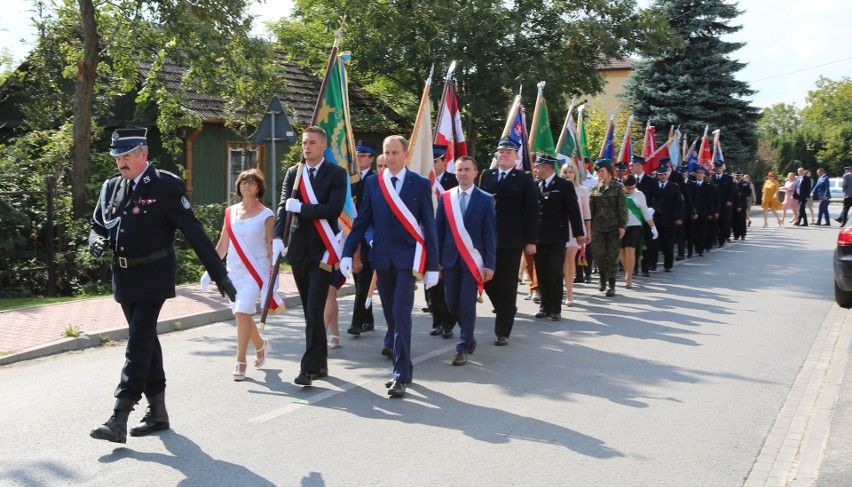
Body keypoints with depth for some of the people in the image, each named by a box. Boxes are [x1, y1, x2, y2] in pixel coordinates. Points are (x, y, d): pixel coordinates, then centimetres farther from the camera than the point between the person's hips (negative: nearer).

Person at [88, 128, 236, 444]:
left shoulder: (166, 186, -10)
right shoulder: (111, 187, 9)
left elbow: (194, 232, -11)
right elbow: (97, 225, 19)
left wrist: (220, 275, -12)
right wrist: (97, 240, -7)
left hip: (152, 275, -7)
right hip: (123, 276, 7)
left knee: (138, 345, -9)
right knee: (146, 342, 14)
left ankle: (119, 421, -8)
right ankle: (157, 412, 25)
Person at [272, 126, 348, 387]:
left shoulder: (336, 174, -3)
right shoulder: (293, 173, 9)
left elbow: (334, 209, -16)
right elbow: (283, 207, 0)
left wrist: (300, 207, -16)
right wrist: (277, 237, -14)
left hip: (322, 250, -5)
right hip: (298, 250, 5)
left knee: (315, 311, -11)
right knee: (310, 311, 13)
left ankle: (310, 367, -6)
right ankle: (320, 363, 25)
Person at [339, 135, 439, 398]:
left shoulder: (420, 184, -1)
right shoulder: (373, 183, 7)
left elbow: (429, 225, -1)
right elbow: (362, 220, 7)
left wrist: (432, 265, -4)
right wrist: (348, 253, -4)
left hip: (408, 257, -4)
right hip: (382, 257, 4)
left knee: (401, 313, -12)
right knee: (391, 316, 10)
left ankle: (401, 375, -8)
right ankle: (402, 368, 22)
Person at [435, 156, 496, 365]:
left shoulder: (485, 199, 0)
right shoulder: (445, 197, 6)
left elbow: (490, 233, -1)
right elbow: (439, 230, 7)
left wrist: (490, 264, -6)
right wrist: (436, 260, 2)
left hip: (473, 260, -3)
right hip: (450, 258, 3)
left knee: (467, 304, -4)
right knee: (452, 303, 7)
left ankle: (463, 348, 6)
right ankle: (468, 337, 30)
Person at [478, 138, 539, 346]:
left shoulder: (525, 179, 1)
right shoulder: (486, 176, 10)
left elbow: (532, 211, -2)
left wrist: (530, 241, -7)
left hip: (511, 242, -3)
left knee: (507, 287, 3)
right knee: (488, 282, 4)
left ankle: (503, 331, 12)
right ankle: (506, 311, 30)